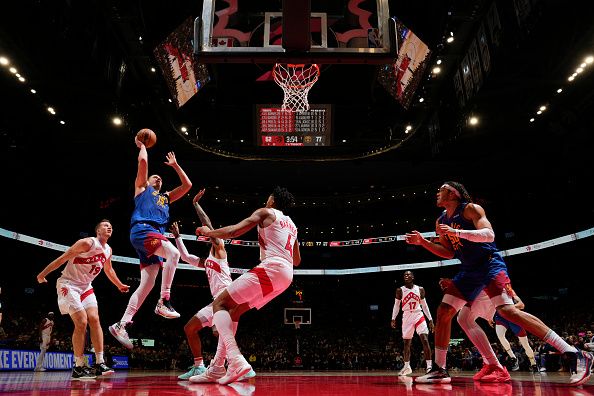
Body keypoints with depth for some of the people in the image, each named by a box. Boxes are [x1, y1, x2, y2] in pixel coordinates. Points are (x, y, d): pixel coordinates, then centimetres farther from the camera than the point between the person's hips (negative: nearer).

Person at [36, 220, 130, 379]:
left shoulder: (108, 250, 5)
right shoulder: (87, 243, -19)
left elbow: (108, 270, 24)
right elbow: (62, 258, -16)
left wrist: (120, 285, 33)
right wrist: (43, 274, -13)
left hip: (85, 287, 7)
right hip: (68, 284, -7)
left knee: (94, 319, -7)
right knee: (82, 322, -15)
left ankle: (100, 363, -6)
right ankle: (79, 367, -5)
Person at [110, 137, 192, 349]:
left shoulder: (165, 197, 36)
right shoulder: (142, 187, 21)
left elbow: (187, 185, 34)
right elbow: (143, 161, 9)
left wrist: (175, 165, 40)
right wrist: (141, 145, 26)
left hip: (155, 235, 7)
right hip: (142, 229, -7)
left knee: (147, 284, -2)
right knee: (173, 253, -31)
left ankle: (121, 325, 0)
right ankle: (163, 301, -31)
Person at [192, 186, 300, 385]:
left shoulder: (266, 212, 6)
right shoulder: (291, 225, 28)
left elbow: (233, 231, -5)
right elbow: (297, 260, 34)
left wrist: (208, 232, 11)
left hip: (271, 268, -8)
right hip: (286, 275, 8)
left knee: (219, 304, -6)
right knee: (233, 310, 15)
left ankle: (236, 361, -27)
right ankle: (217, 369, 10)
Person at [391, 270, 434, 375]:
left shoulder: (420, 289, 0)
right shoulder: (400, 290, -2)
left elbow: (424, 305, 8)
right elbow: (396, 305, 3)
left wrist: (430, 319, 4)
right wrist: (393, 319, -6)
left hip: (419, 316, 0)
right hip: (407, 317, 0)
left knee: (425, 340, -15)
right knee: (406, 343, 8)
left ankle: (429, 366, -12)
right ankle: (407, 367, 23)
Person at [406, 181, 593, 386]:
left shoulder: (470, 208, -8)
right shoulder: (441, 222, 14)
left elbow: (489, 235, -22)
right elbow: (449, 253, 20)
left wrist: (456, 232, -31)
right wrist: (422, 242, 10)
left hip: (489, 265, -8)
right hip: (469, 271, 9)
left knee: (507, 310, -25)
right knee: (444, 312, 3)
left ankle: (575, 355, -21)